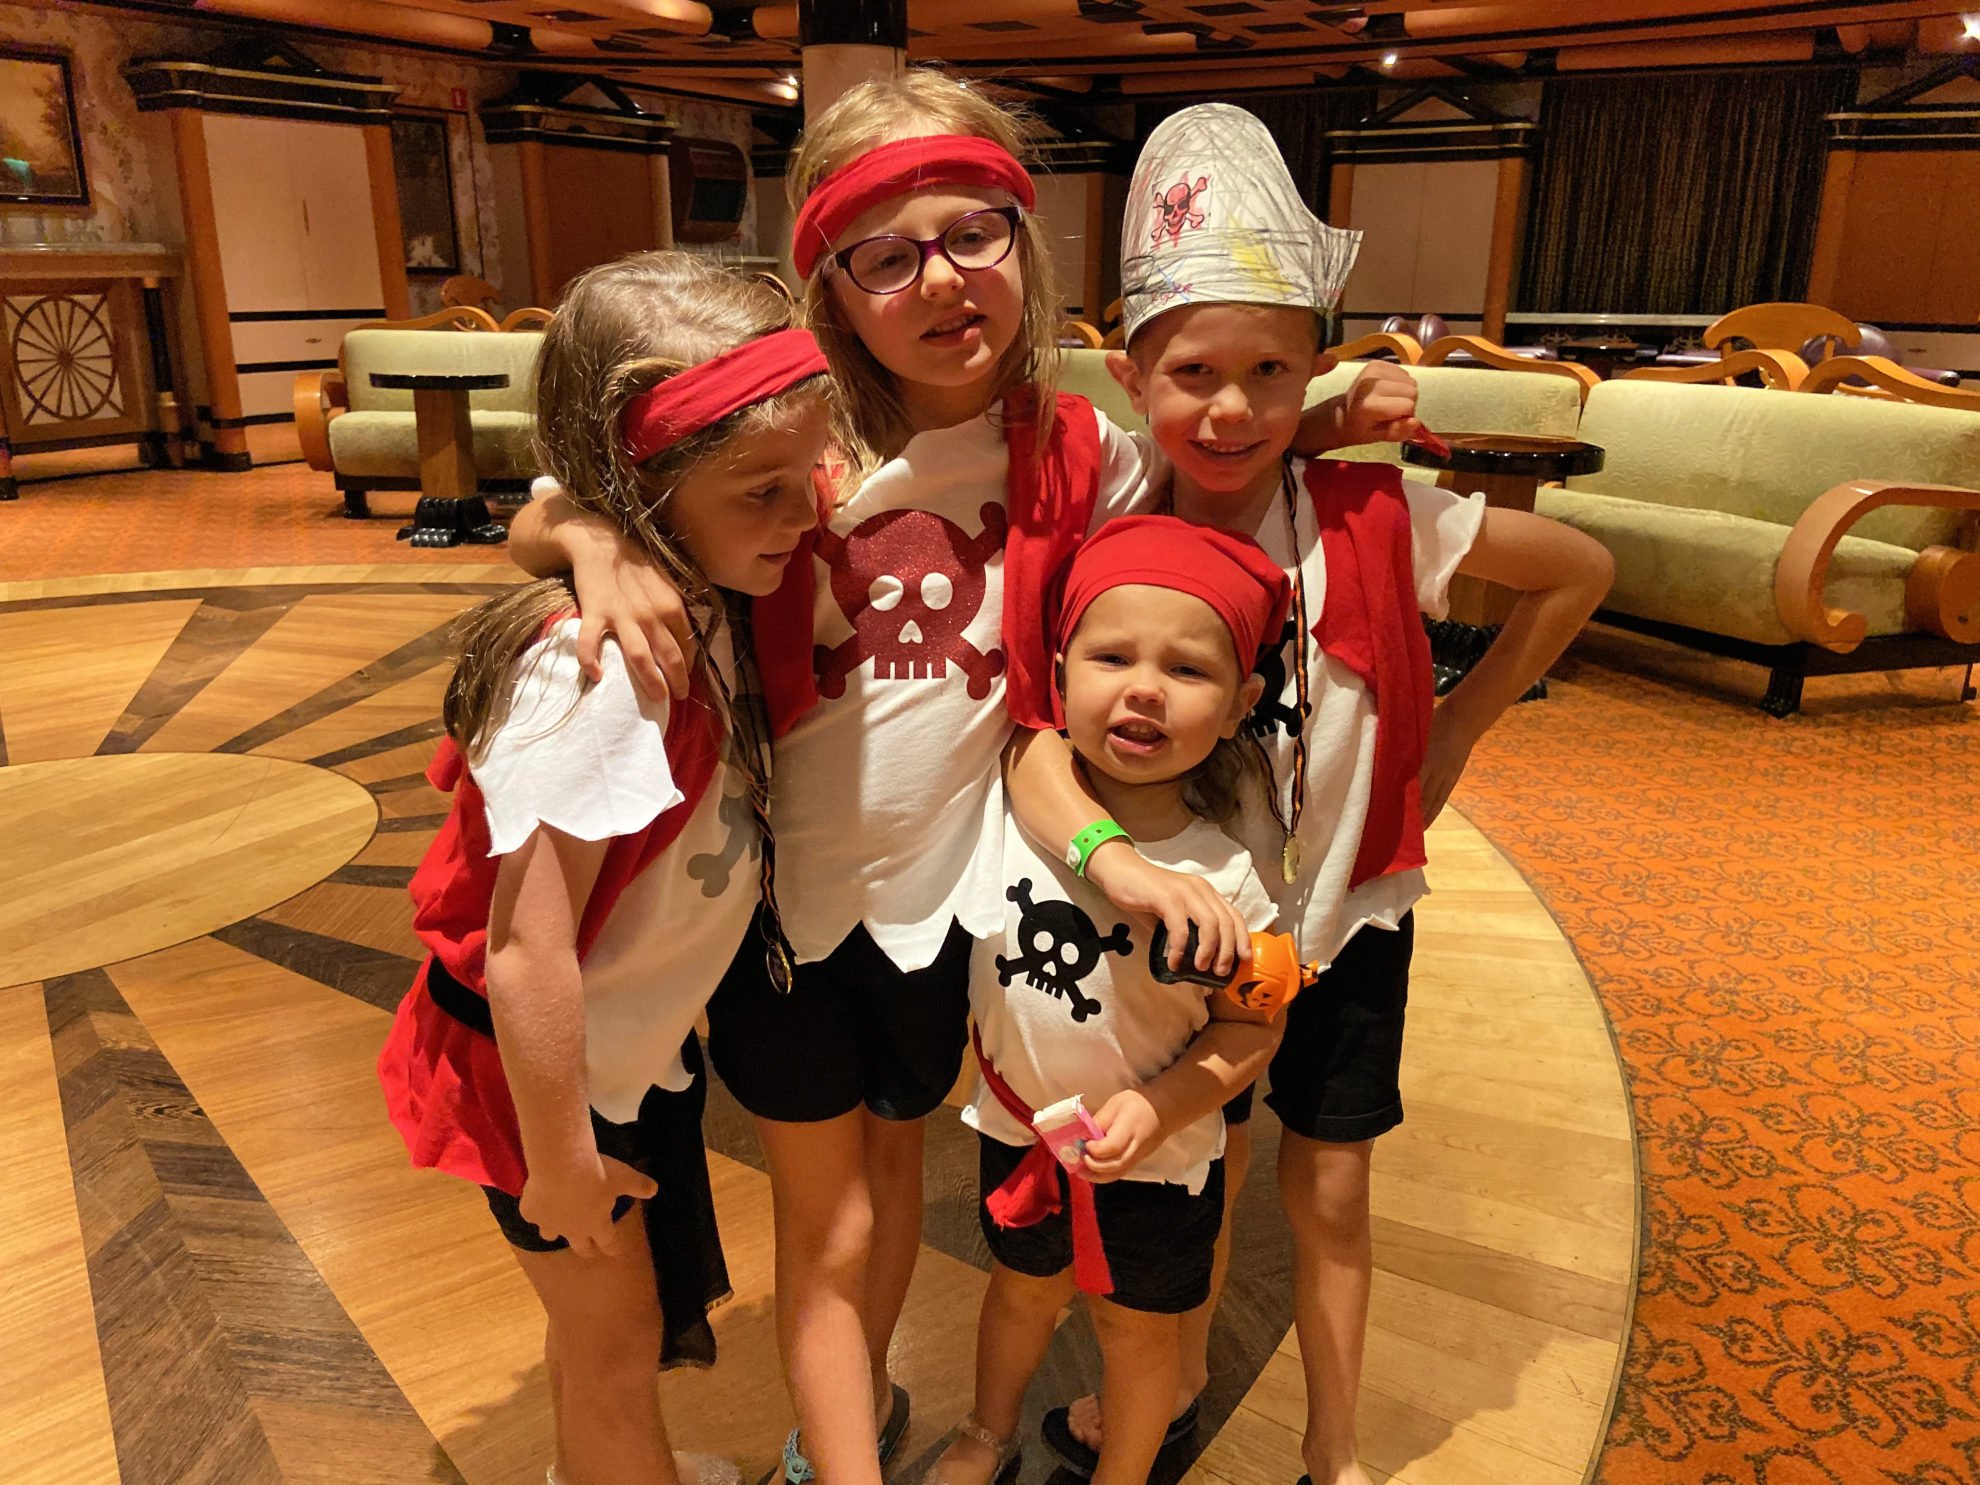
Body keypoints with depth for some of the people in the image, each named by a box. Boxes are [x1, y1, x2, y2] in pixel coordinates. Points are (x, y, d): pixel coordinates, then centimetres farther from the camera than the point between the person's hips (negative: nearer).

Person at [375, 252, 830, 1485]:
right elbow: (527, 957, -31)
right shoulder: (601, 669, -35)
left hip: (637, 1046, 8)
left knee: (609, 1320, 30)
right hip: (546, 1069, -7)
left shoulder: (702, 607, -11)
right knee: (616, 1345, 17)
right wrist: (560, 1161, -19)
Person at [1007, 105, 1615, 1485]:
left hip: (1348, 911, 0)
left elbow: (1580, 570, -5)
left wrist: (1456, 729, -5)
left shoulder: (1376, 519, -18)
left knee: (1329, 1190, 12)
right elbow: (1044, 746, -31)